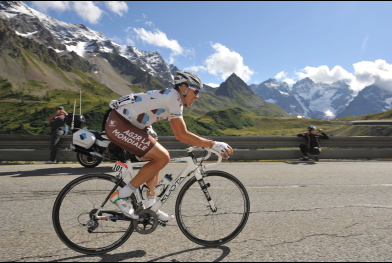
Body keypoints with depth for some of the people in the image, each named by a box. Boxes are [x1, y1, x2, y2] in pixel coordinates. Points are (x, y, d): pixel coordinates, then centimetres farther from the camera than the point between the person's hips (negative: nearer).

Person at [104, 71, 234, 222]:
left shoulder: (168, 98, 15)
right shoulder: (174, 97, -15)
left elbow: (180, 134, 20)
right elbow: (181, 135, -21)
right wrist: (214, 145, -18)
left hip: (124, 124, 10)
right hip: (118, 124, -10)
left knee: (157, 158, 12)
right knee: (162, 157, -15)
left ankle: (150, 207, 16)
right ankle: (122, 196, -5)